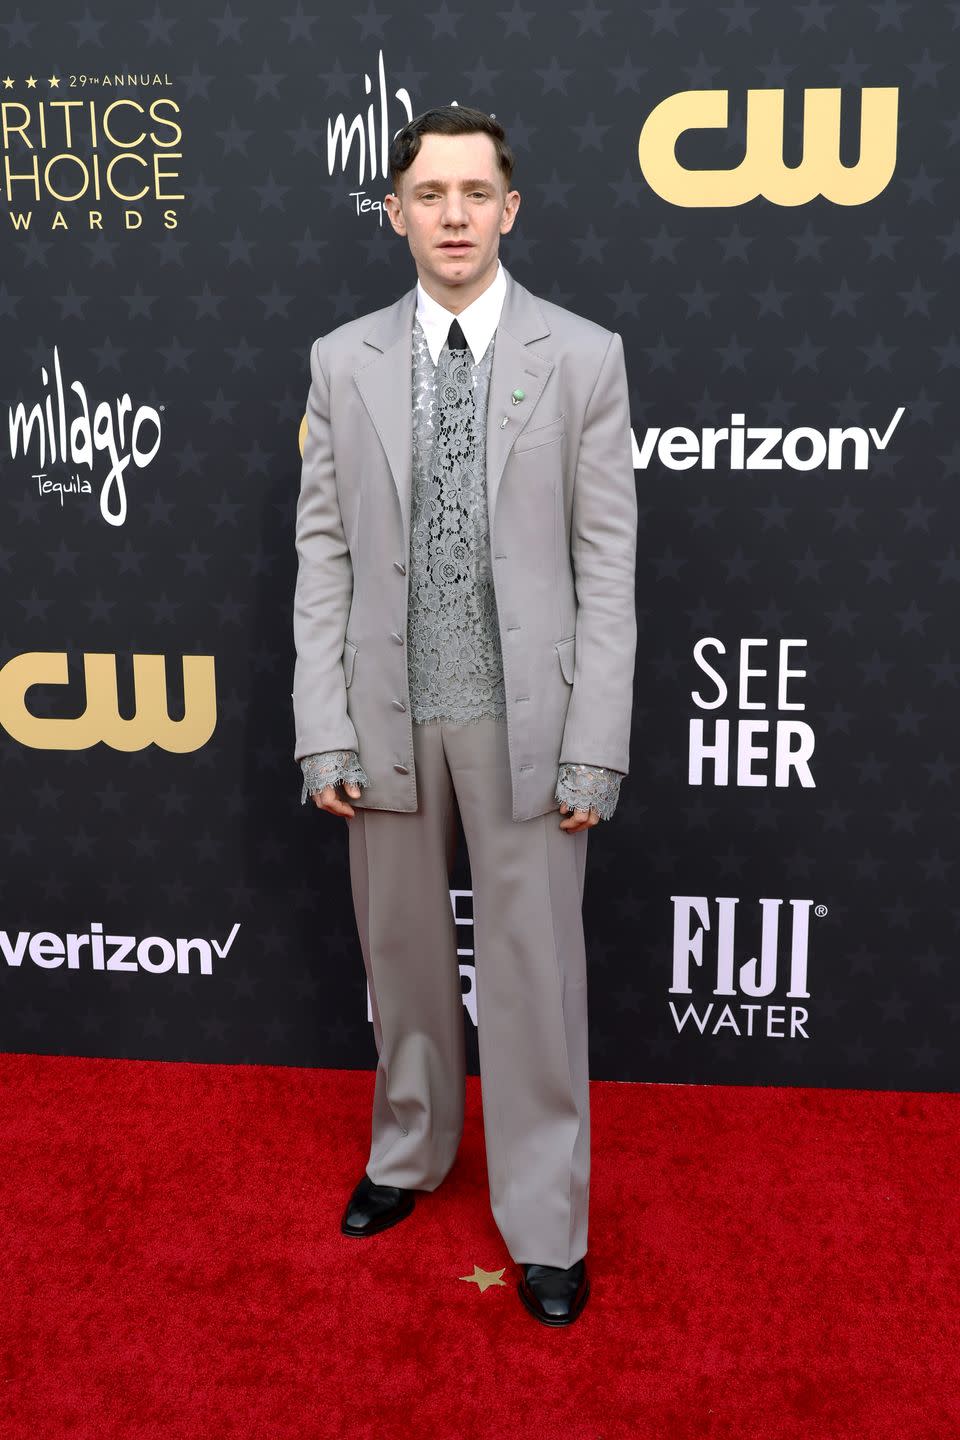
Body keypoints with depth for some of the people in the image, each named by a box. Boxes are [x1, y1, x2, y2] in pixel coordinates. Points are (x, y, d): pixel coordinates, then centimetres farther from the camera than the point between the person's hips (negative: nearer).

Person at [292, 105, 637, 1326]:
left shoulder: (584, 356, -2)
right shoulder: (342, 361, 5)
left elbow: (607, 564, -4)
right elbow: (323, 555, 3)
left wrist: (595, 748, -9)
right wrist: (323, 731, -2)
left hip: (526, 716, -2)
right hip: (389, 710, 3)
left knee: (534, 970, 5)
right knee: (401, 953, 16)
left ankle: (545, 1222, 23)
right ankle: (410, 1150, 40)